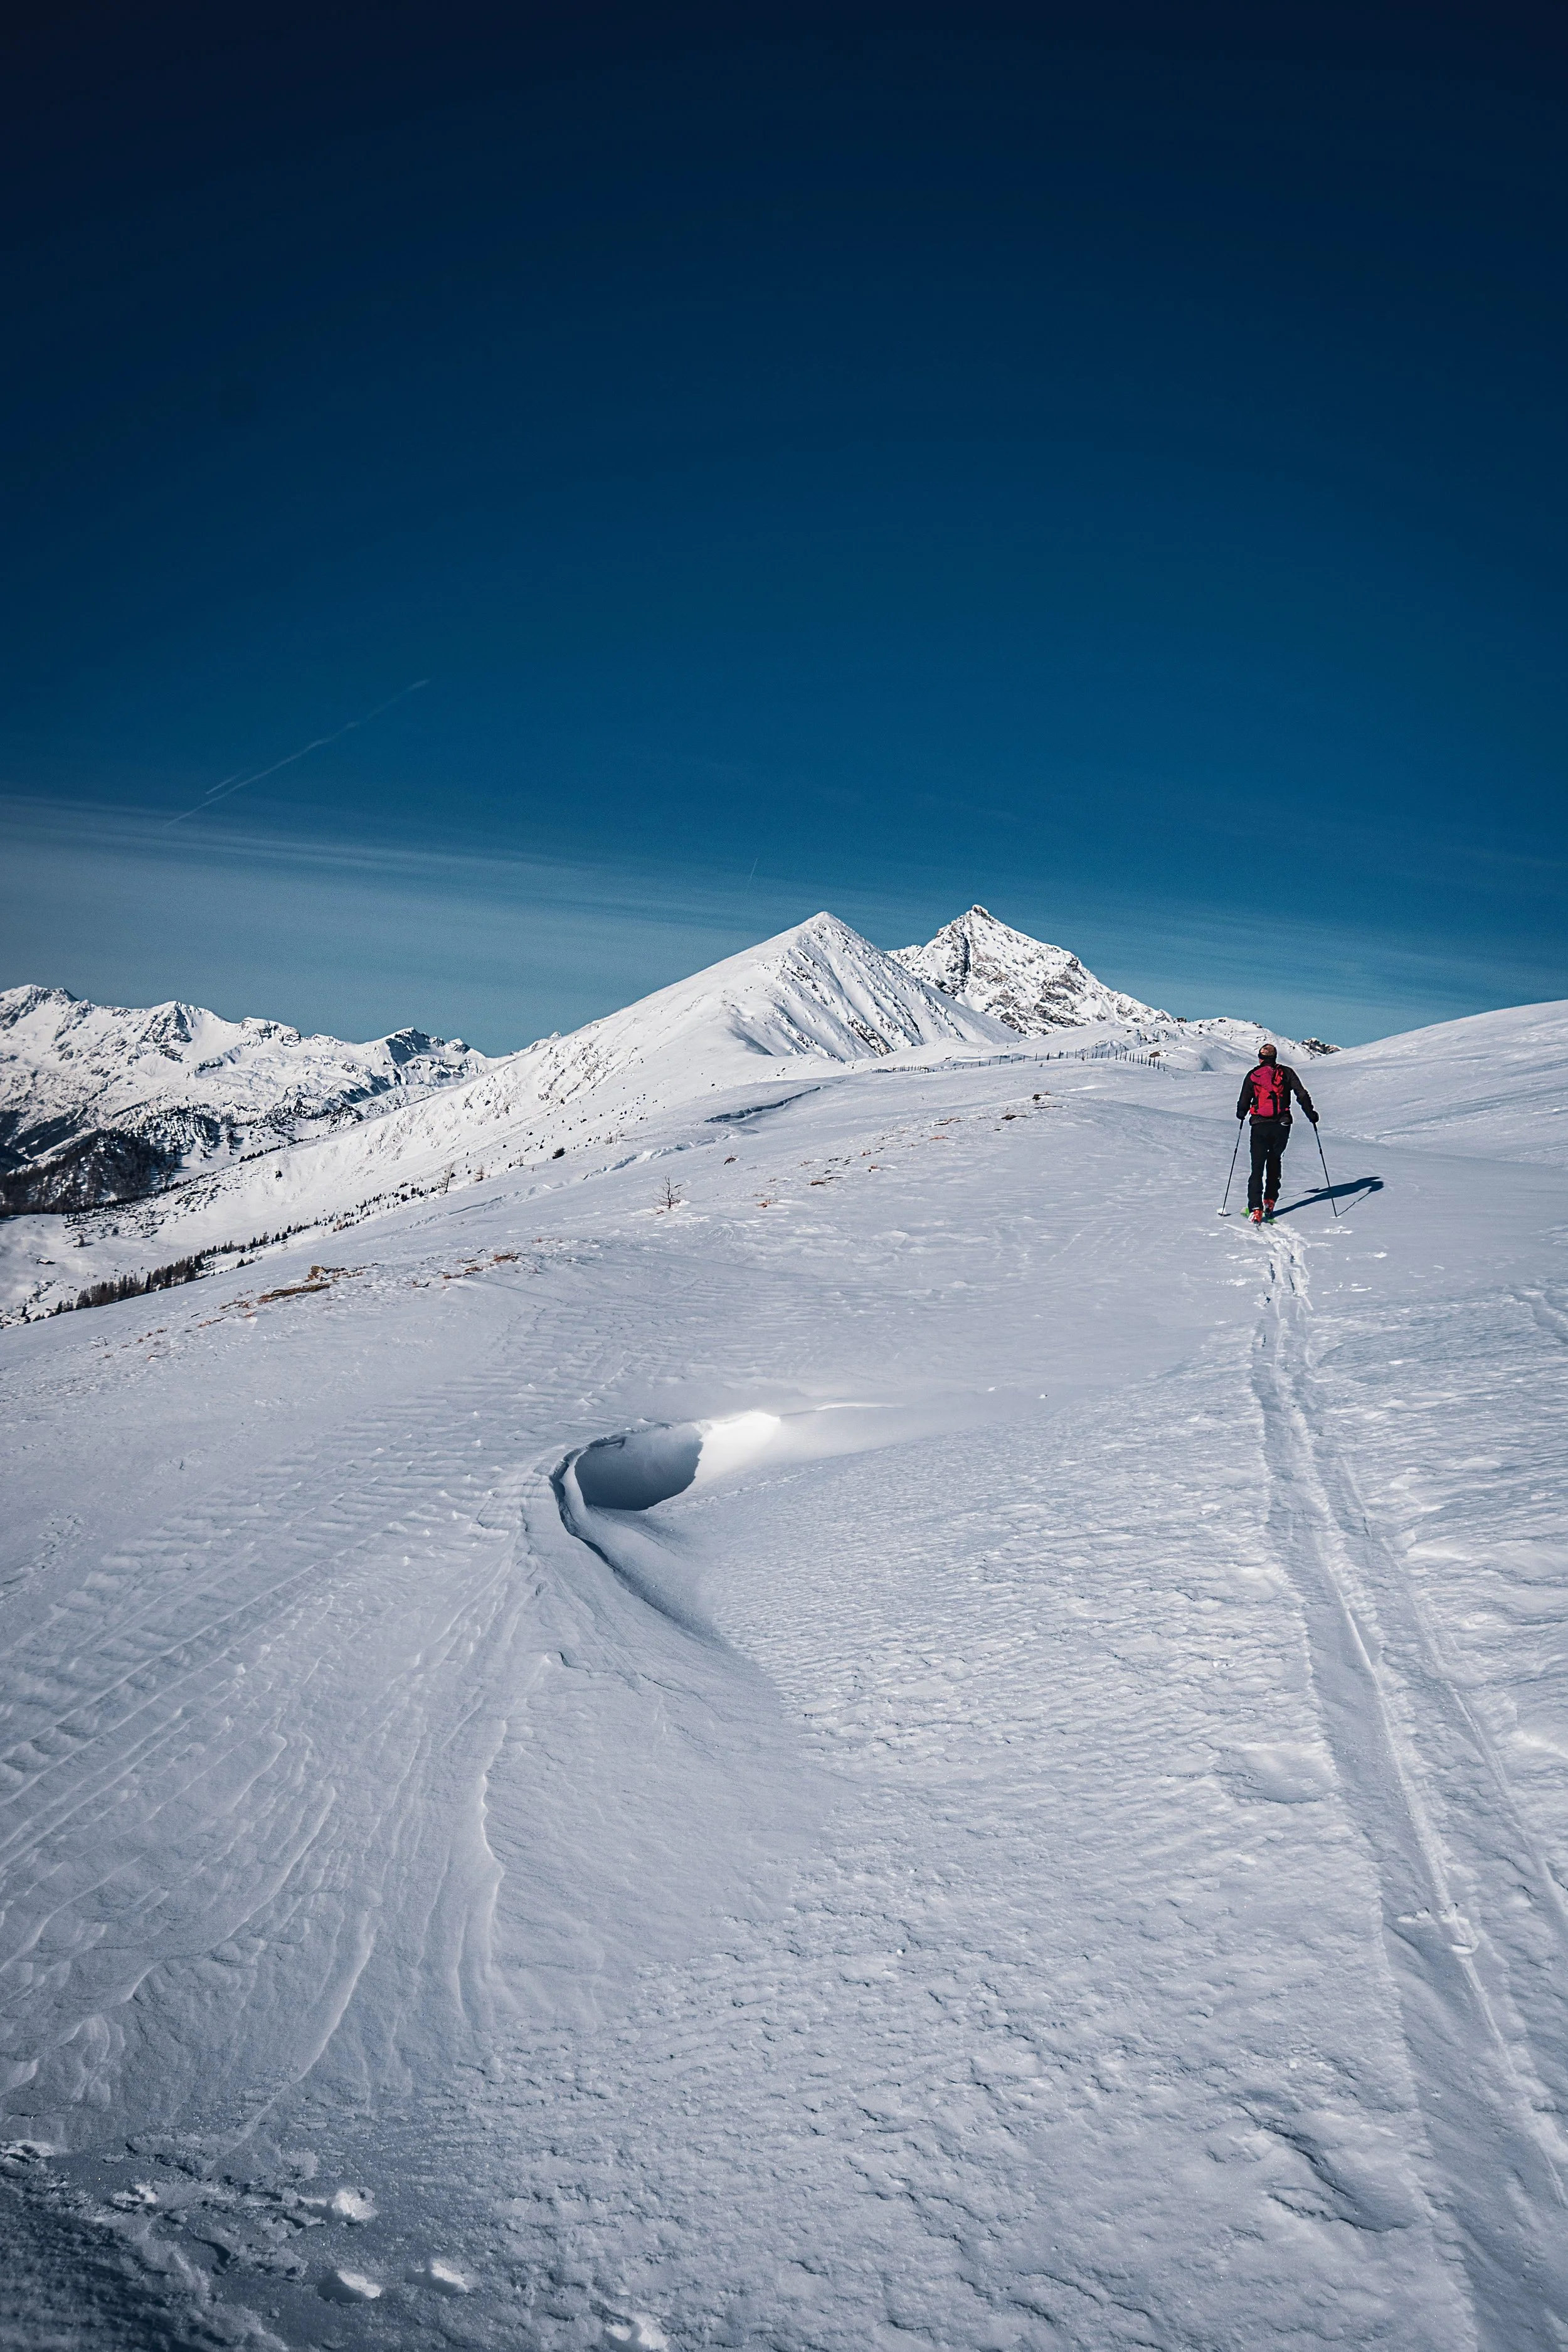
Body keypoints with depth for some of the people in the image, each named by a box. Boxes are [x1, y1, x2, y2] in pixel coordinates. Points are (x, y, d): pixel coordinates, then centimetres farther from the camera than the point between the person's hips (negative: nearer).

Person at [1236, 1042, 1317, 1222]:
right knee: (1274, 1160, 23)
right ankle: (1270, 1201, 19)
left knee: (1257, 1166, -1)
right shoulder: (1286, 1072, 6)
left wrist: (1241, 1114, 26)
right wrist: (1311, 1114, 12)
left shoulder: (1253, 1075, 3)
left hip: (1260, 1126, -2)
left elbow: (1243, 1102, 5)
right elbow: (1302, 1095, 0)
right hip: (1282, 1125, 2)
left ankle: (1256, 1209, -13)